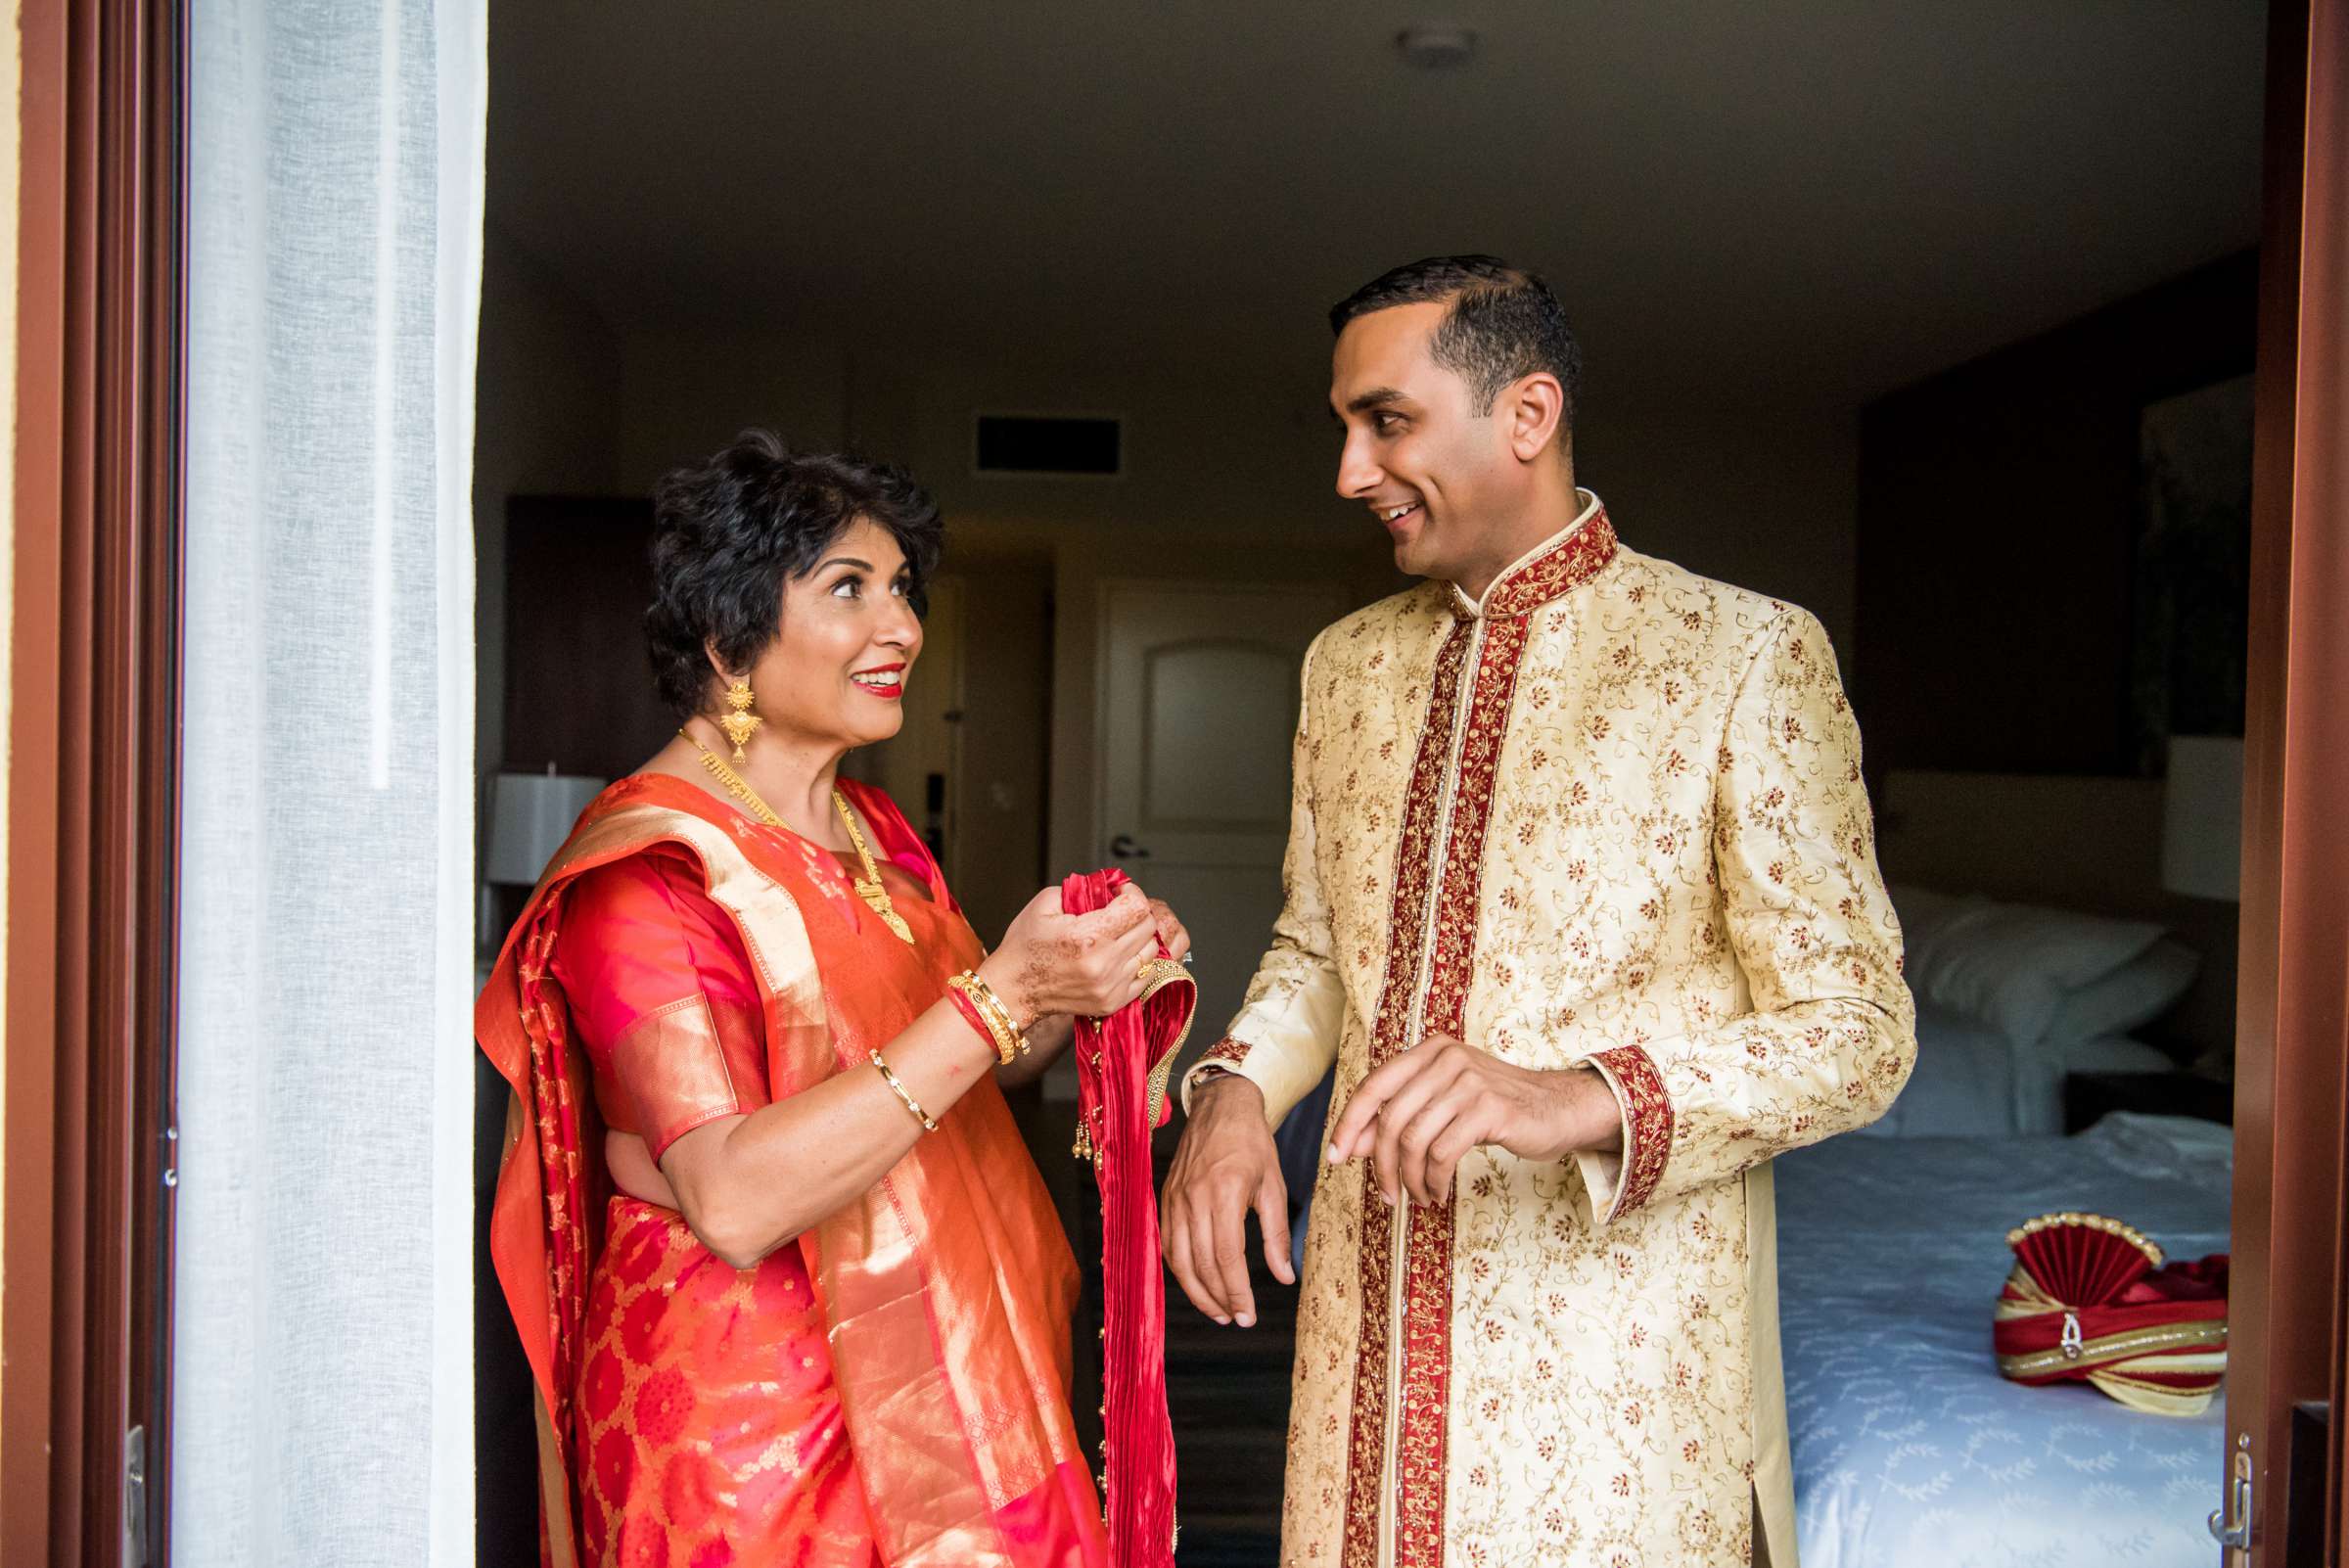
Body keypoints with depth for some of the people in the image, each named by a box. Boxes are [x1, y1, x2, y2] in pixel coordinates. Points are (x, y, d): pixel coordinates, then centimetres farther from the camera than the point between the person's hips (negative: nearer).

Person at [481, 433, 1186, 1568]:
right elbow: (734, 1199, -27)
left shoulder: (874, 830, 8)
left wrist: (1083, 984, -5)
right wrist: (1000, 994, -29)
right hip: (754, 1420, -7)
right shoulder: (645, 870, -18)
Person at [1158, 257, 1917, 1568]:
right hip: (1373, 1323, 5)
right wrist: (1236, 1088, -4)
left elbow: (1858, 1028, -10)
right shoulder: (1348, 662, 9)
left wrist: (1580, 1100, -27)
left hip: (1613, 1343, -4)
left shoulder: (1749, 655, -9)